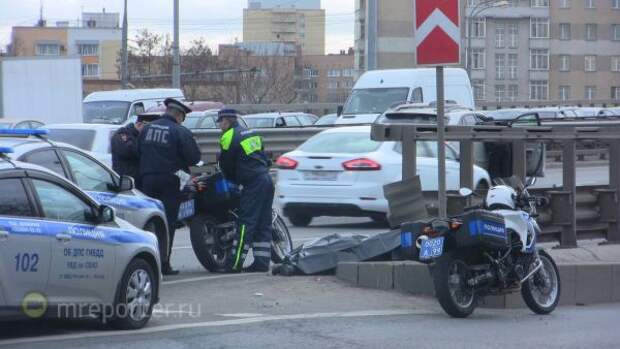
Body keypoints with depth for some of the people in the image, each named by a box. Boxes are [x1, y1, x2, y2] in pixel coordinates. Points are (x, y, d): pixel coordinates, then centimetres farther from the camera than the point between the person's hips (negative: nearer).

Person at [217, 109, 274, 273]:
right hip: (266, 179, 9)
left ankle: (235, 263, -11)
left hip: (253, 184, -9)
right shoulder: (250, 133, 21)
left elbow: (225, 164, 1)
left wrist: (232, 180, 19)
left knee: (246, 223, -10)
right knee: (263, 224, 8)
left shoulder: (229, 136, -5)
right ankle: (262, 262, 7)